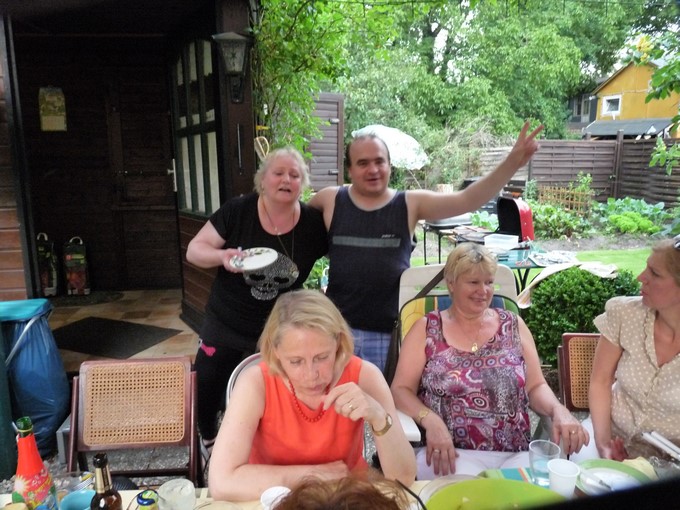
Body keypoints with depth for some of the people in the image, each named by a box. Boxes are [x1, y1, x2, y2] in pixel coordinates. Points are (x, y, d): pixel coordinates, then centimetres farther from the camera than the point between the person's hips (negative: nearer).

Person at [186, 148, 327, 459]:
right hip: (225, 324, 1)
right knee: (206, 389, 15)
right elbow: (195, 250, -9)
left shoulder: (313, 222, -11)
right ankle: (208, 440, 47)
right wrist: (222, 256, -28)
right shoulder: (237, 211, -14)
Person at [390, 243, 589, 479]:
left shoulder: (513, 325, 10)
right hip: (452, 453, -2)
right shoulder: (426, 329, 4)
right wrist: (430, 420, -19)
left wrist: (558, 410, -13)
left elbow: (536, 386, 9)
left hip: (517, 454, 2)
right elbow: (401, 389, 0)